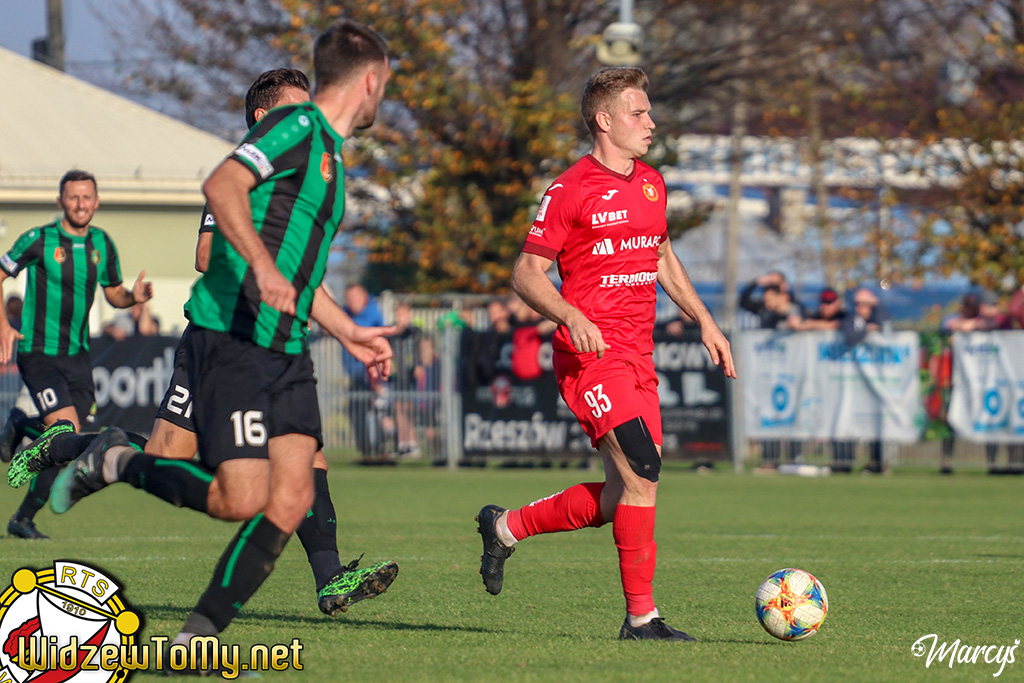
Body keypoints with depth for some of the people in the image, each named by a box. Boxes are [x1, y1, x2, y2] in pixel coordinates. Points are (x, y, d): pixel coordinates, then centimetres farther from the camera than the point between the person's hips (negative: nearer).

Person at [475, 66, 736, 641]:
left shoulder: (651, 184, 15)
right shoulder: (571, 191, -8)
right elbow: (527, 273, -7)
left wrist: (704, 320, 20)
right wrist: (572, 317, -23)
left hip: (638, 356, 8)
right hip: (590, 354, -8)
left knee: (619, 499, 6)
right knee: (643, 472, -17)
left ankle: (506, 527, 27)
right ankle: (641, 616, -10)